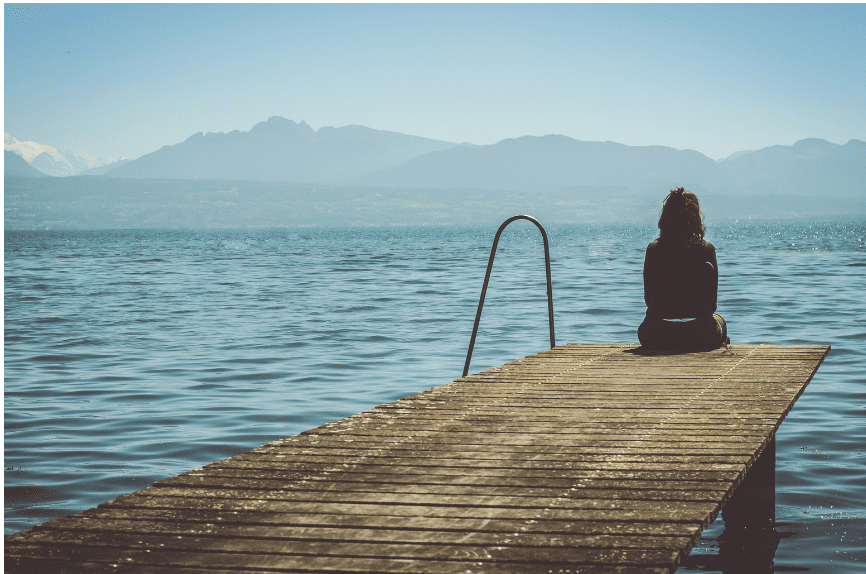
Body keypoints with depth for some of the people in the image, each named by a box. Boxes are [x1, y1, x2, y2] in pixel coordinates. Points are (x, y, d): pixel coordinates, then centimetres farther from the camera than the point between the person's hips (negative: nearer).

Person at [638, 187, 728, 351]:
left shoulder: (653, 249, -2)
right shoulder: (706, 250, -5)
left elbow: (648, 298, 6)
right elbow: (712, 302, 0)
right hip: (698, 337, -1)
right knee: (718, 320, 35)